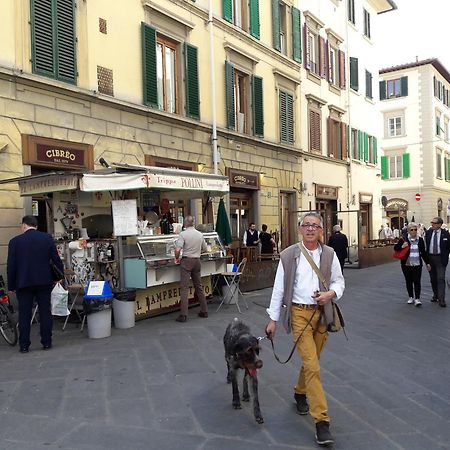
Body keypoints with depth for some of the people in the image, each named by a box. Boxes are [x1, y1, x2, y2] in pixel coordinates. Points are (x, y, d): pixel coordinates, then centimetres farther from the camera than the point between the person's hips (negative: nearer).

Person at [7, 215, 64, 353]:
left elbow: (11, 266, -2)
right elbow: (56, 259, 1)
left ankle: (24, 345, 10)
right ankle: (46, 342, 13)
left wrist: (11, 286, 6)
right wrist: (61, 275, 15)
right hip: (44, 282, 1)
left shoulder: (15, 241, -3)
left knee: (24, 314, 7)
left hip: (23, 283, -1)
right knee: (45, 312, 8)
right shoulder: (47, 238, -1)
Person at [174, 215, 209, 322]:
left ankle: (183, 315, -8)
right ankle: (204, 311, 21)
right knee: (199, 286, 15)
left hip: (187, 261, -5)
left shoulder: (183, 234, -10)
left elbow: (178, 250, -20)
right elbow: (205, 249, 16)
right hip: (197, 261, 5)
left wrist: (177, 259, -2)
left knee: (184, 288, -5)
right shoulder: (200, 234, 7)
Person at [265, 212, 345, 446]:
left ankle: (300, 392, 46)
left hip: (321, 313, 3)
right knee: (312, 366, -8)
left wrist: (331, 293, -13)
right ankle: (321, 421, -1)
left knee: (311, 361, 17)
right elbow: (279, 288, -1)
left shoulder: (329, 254, 0)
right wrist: (273, 319, 0)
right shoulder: (288, 255, -5)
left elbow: (339, 281, 11)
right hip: (299, 313, -3)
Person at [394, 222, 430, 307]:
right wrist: (402, 246, -20)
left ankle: (417, 299, -4)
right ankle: (411, 297, 23)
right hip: (406, 264, 0)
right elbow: (395, 247, 0)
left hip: (417, 265, 0)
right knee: (409, 281, 10)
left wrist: (427, 263, 13)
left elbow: (423, 252, 12)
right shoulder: (404, 239, -3)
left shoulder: (420, 240, 5)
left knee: (417, 282, -5)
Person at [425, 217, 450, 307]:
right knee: (433, 278, 13)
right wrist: (426, 256, 4)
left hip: (440, 258, -3)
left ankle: (441, 300, -7)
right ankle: (435, 295, 28)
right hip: (430, 257, 3)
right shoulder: (428, 232, 3)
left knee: (440, 279, -8)